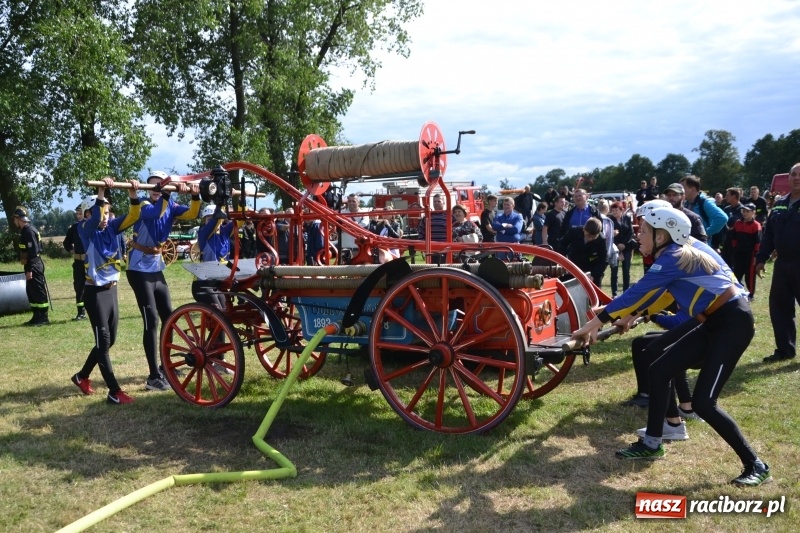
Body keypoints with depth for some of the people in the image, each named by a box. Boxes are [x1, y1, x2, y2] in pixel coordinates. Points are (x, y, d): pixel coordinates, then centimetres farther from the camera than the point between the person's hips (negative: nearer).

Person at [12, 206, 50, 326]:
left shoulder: (29, 231, -16)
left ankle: (43, 318, -1)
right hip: (31, 266, 10)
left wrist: (29, 270, -23)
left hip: (34, 266, -10)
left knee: (39, 291, -5)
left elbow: (33, 252, -22)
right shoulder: (25, 231, 15)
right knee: (31, 291, 14)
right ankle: (37, 316, 20)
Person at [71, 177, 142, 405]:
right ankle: (115, 392, -1)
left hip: (112, 290, 7)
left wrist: (133, 195, -22)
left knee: (109, 341, 16)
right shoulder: (85, 230, -9)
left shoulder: (111, 227, 5)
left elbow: (132, 217, -6)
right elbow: (94, 220, -32)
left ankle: (82, 376, 37)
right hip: (95, 293, -7)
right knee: (103, 342, -3)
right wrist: (101, 192, -42)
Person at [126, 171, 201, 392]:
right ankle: (153, 377, -6)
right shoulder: (144, 206, -12)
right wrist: (167, 192, -45)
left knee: (168, 317, 13)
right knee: (151, 321, -10)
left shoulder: (169, 206, 5)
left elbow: (192, 214, -7)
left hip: (157, 270, 7)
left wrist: (195, 196, -23)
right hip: (140, 271, -7)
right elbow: (154, 213, -34)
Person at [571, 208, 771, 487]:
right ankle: (651, 444, 18)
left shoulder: (673, 258, -17)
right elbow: (648, 293, 22)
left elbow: (636, 292, -17)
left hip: (733, 323, -10)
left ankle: (755, 465, 4)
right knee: (659, 371, 7)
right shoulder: (675, 256, 9)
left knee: (703, 402, -11)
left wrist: (594, 323, -13)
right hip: (713, 321, 10)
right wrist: (630, 316, 29)